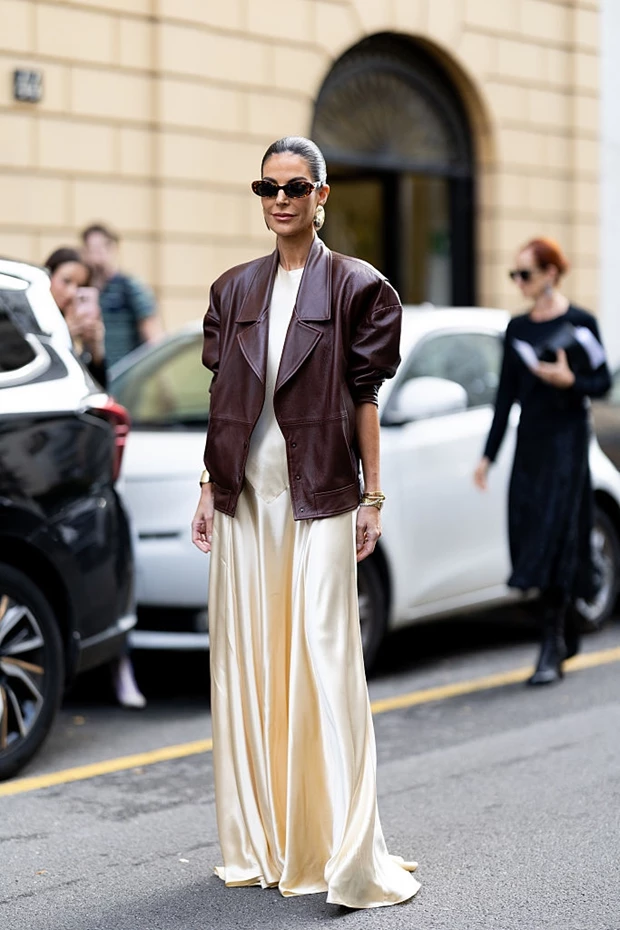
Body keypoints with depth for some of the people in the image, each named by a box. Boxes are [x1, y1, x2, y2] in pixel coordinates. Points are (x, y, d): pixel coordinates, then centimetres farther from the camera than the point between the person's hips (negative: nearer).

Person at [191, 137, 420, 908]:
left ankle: (341, 852, -3)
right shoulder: (235, 289, 12)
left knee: (323, 660, -8)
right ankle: (259, 842, 17)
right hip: (245, 495, 5)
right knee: (245, 662, 7)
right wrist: (209, 487, 9)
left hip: (320, 496, -4)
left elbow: (365, 399, -2)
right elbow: (220, 396, 12)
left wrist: (372, 498, -4)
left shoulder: (356, 287, 0)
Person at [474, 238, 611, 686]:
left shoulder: (579, 322, -5)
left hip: (566, 439, -6)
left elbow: (603, 382, -2)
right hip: (529, 440, 6)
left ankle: (553, 649, -7)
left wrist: (569, 381, -21)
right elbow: (506, 394, 13)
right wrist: (489, 454, 11)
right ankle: (569, 632, 22)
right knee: (530, 539, 5)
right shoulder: (518, 328, 11)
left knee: (555, 540, -9)